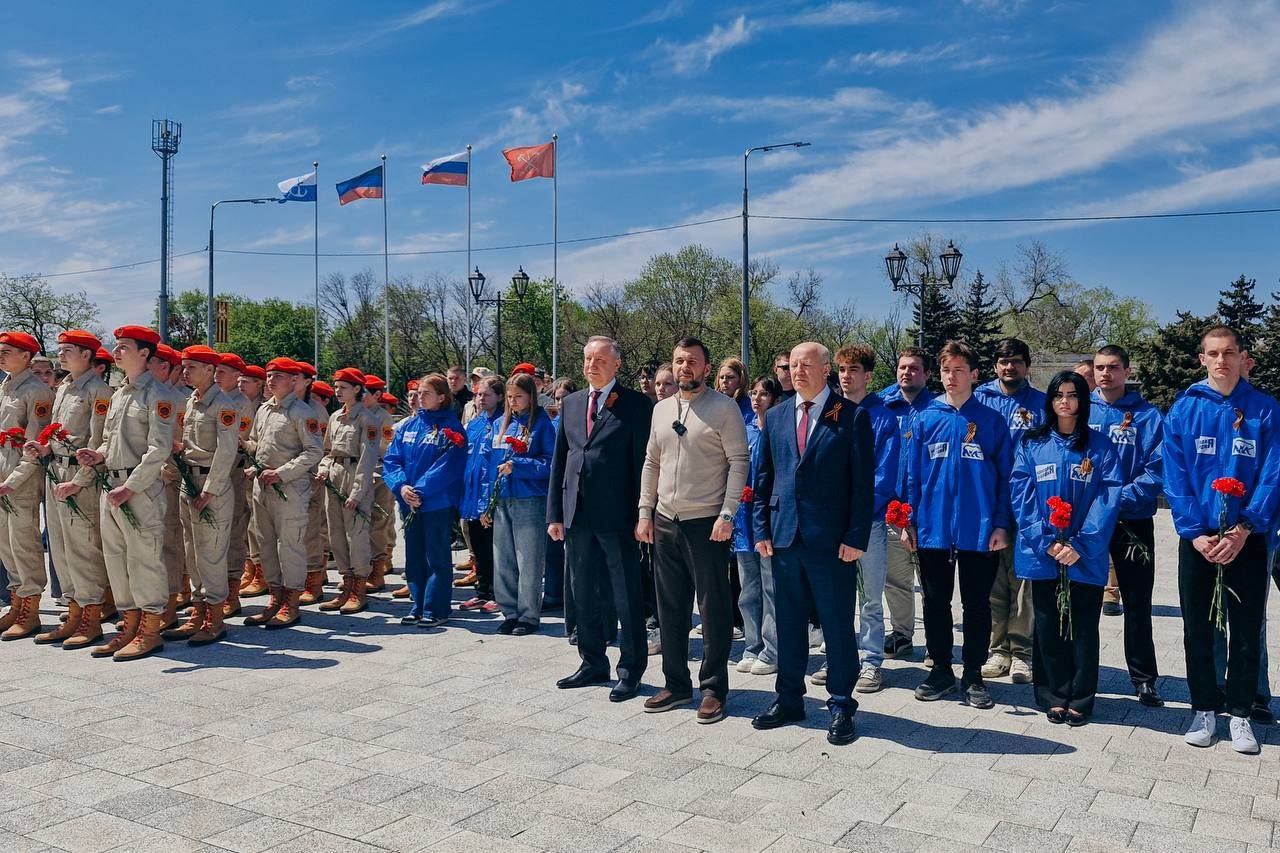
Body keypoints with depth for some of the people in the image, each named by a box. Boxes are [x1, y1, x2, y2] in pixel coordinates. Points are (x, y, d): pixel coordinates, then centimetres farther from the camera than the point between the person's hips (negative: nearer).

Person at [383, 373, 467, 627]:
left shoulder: (451, 427, -6)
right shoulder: (408, 426, 11)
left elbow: (447, 466, -15)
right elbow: (391, 460, 6)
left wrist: (420, 491, -20)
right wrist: (401, 486, -11)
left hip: (438, 503, -6)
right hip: (408, 503, 6)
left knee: (436, 556, 1)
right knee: (414, 556, 12)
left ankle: (436, 609, 8)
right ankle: (418, 605, 23)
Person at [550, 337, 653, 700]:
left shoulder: (636, 404, -4)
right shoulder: (571, 403, 12)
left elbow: (643, 462, -8)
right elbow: (559, 461, 12)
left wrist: (641, 516, -13)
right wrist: (554, 514, 8)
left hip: (617, 516, -5)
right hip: (577, 515, 6)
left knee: (627, 596, 4)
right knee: (584, 594, 15)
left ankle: (631, 670, 17)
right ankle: (593, 663, 30)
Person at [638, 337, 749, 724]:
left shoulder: (724, 408, -5)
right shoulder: (661, 409, 11)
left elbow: (738, 462, -9)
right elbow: (651, 463, 14)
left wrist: (727, 514, -16)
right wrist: (645, 512, 8)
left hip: (706, 523, -5)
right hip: (664, 522, 6)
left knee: (714, 608, 2)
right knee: (670, 607, 12)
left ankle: (713, 689, 15)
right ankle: (676, 683, 25)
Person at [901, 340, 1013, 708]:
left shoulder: (992, 421, 0)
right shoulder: (923, 420, 3)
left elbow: (1005, 476, 0)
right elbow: (911, 474, 4)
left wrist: (1001, 524, -6)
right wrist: (907, 522, -1)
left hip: (980, 531, -1)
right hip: (932, 528, 1)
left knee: (976, 604, 9)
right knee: (936, 602, 11)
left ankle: (973, 675, 22)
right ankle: (940, 670, 25)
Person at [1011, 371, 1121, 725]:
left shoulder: (1099, 446, 2)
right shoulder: (1031, 444, 5)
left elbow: (1108, 499, -5)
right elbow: (1021, 496, -1)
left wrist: (1080, 546, -15)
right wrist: (1046, 542, -12)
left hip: (1086, 557, -1)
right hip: (1042, 553, 1)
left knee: (1083, 629, 7)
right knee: (1048, 627, 8)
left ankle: (1080, 700, 19)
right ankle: (1053, 698, 20)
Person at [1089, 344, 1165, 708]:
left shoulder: (1148, 416, -1)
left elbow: (1157, 469, -8)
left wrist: (1120, 498, -19)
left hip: (1133, 521, -1)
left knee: (1137, 602, 6)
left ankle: (1144, 678, 19)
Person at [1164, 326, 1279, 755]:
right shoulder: (1183, 409, -1)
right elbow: (1175, 477, -4)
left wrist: (1244, 530, -15)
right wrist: (1194, 533, -12)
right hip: (1197, 538, 0)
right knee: (1197, 628, 8)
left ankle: (1239, 714, 20)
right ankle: (1203, 709, 21)